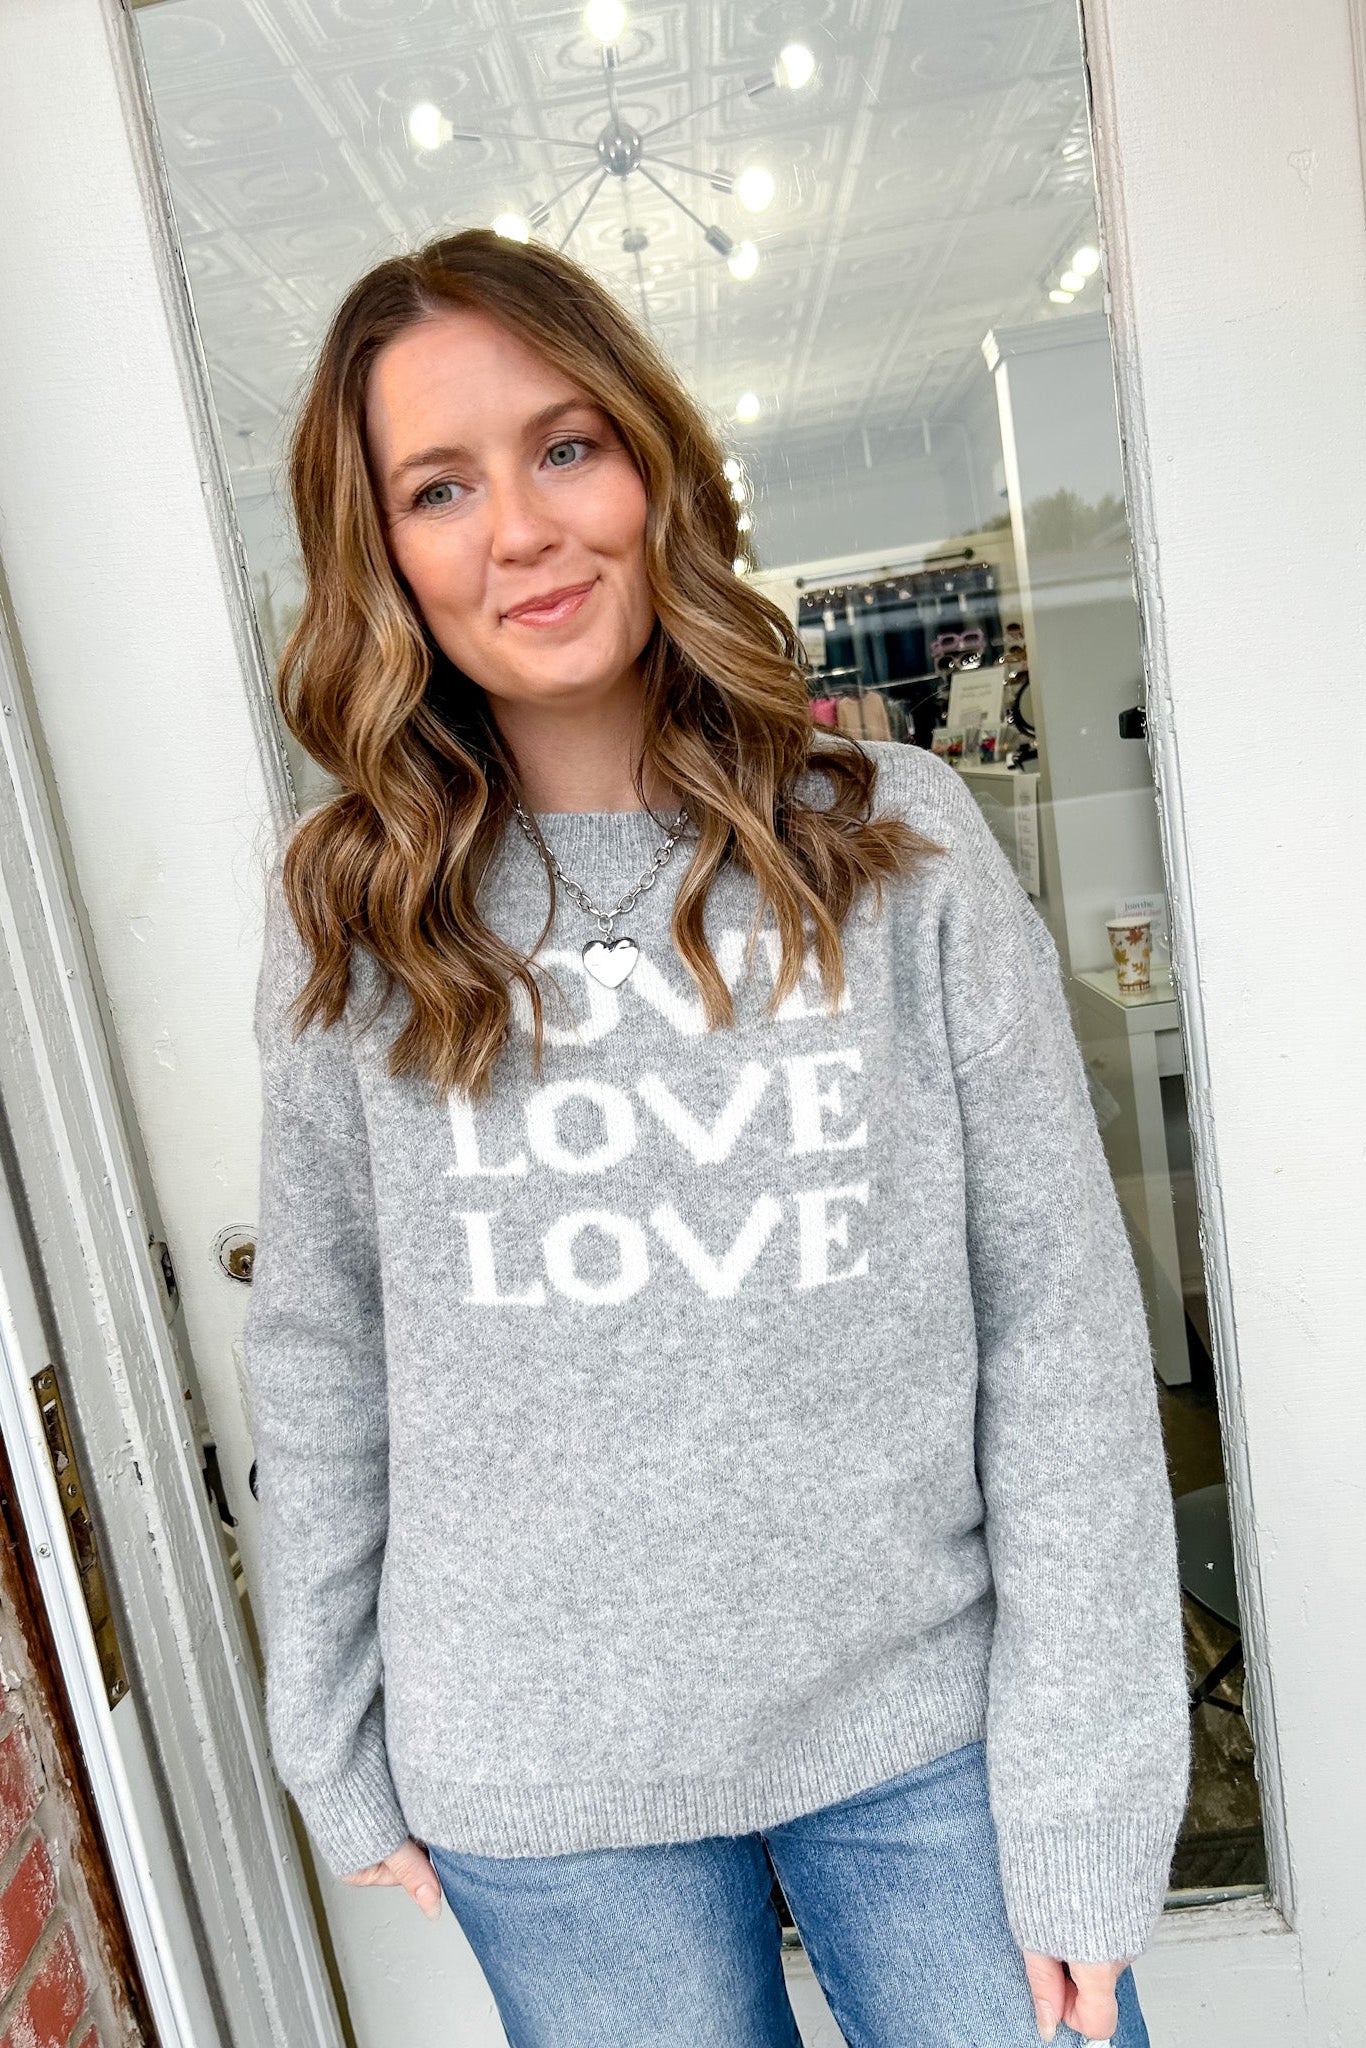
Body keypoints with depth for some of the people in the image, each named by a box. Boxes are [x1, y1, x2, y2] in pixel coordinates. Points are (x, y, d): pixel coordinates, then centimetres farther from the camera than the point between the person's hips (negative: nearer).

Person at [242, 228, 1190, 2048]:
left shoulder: (896, 840, -9)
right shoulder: (349, 912, -6)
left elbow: (1062, 1321, -8)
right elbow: (318, 1354, 1)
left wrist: (1085, 1801, -7)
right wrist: (335, 1751, 6)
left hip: (925, 1730, 0)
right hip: (534, 1780, 1)